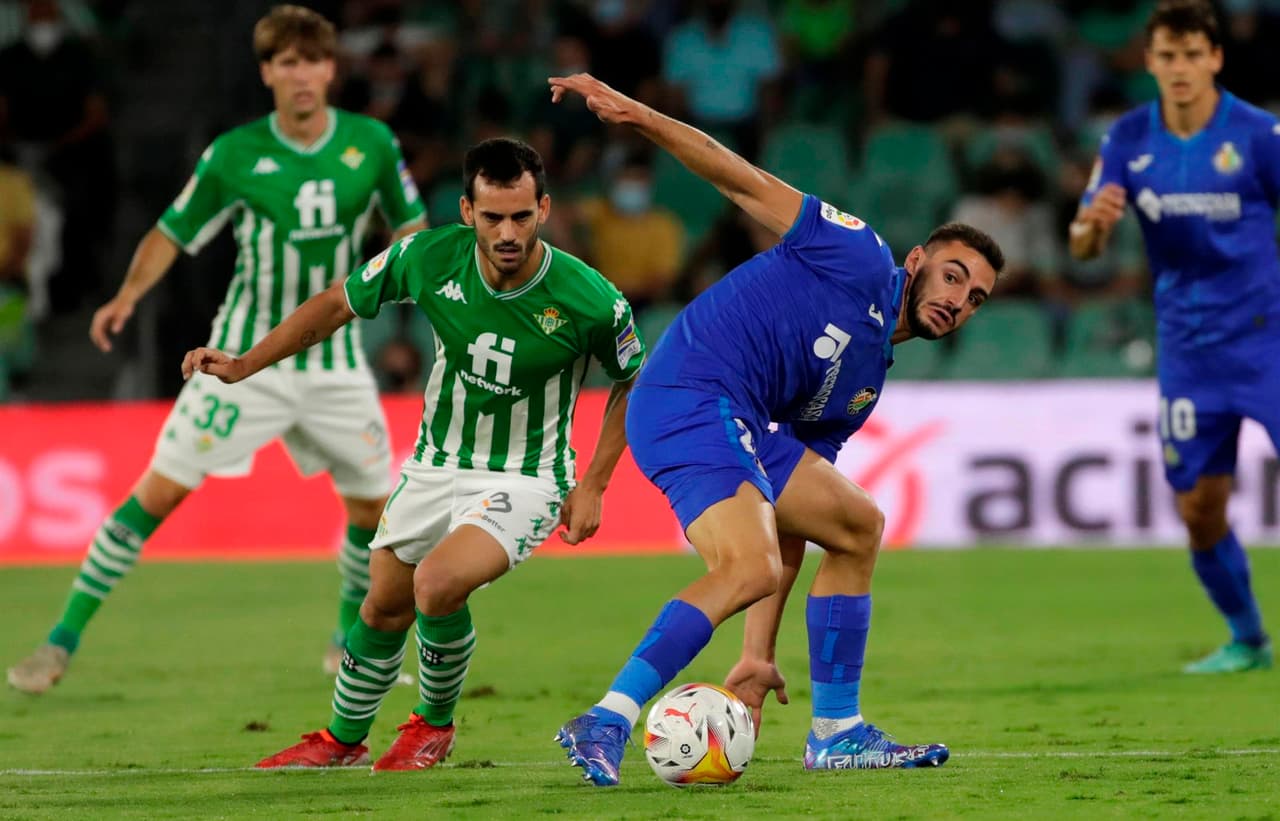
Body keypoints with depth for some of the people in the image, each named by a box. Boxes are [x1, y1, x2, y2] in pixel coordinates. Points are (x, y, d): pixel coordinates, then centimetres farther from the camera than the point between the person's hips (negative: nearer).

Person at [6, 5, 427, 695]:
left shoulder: (371, 144, -3)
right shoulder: (233, 155, -8)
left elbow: (411, 223, 11)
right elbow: (173, 232, 0)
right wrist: (129, 294, -17)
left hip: (335, 364, 3)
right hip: (246, 355, -3)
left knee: (373, 503, 6)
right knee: (161, 488, -10)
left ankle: (351, 644, 32)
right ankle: (63, 641, -4)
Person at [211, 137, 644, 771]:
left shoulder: (590, 301, -24)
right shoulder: (429, 259, -18)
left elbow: (634, 381, -3)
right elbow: (336, 305, 1)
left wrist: (593, 486, -6)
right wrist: (242, 366, -1)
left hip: (525, 481, -4)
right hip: (435, 467, 4)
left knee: (437, 584, -27)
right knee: (383, 611, 14)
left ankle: (434, 724, 2)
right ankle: (343, 740, 42)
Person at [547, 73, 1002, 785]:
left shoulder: (865, 385, 25)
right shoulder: (861, 261, 4)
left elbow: (787, 525, 22)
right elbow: (749, 185, -2)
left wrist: (758, 651, 14)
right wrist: (641, 118, -16)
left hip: (741, 428, 10)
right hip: (691, 398, -10)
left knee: (857, 526, 20)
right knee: (746, 566, -27)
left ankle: (836, 731, 21)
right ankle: (608, 721, -29)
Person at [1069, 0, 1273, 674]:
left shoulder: (1257, 134, -11)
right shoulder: (1128, 139, 0)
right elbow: (1082, 248, 0)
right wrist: (1093, 223, -24)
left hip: (1264, 335, -4)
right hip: (1187, 348, 4)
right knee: (1198, 509, 5)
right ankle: (1246, 639, 24)